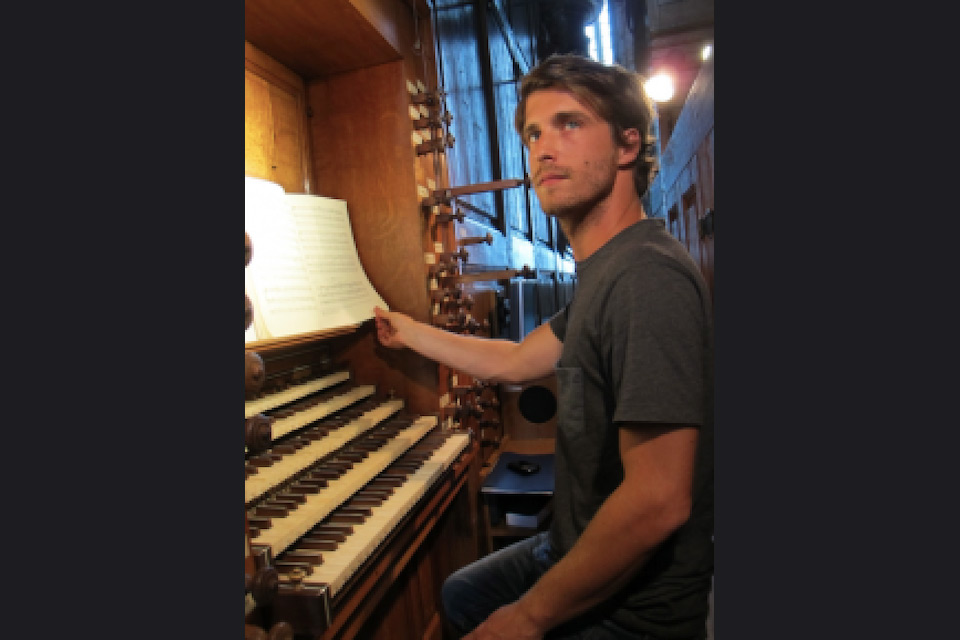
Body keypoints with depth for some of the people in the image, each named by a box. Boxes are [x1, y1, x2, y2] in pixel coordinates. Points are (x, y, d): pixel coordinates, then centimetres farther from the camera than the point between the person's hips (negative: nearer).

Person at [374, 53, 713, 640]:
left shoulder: (646, 274, -29)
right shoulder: (604, 271, 3)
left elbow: (659, 499, -32)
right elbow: (512, 361, 10)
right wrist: (409, 331, 23)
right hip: (581, 549, 9)